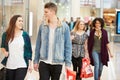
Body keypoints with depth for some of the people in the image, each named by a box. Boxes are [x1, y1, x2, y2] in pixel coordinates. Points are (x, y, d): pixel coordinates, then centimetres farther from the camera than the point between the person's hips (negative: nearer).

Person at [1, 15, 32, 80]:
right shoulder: (6, 35, 1)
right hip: (9, 66, 2)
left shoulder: (25, 35, -1)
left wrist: (30, 64, 0)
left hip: (22, 66, -2)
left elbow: (29, 50, 2)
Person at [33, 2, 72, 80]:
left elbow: (68, 46, -3)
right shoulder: (42, 26, 1)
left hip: (57, 63, -1)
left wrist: (68, 63, -6)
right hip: (44, 62, 1)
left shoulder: (64, 27, -5)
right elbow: (38, 45, 6)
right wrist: (36, 61, 5)